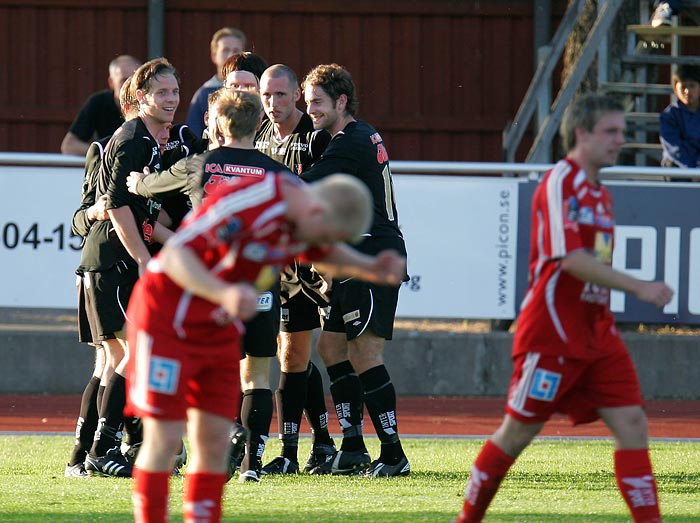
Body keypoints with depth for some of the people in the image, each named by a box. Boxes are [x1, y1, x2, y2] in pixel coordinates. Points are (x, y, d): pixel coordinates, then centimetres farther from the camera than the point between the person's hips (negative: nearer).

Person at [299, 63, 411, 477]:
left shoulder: (350, 144, -14)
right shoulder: (364, 137, 17)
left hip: (373, 261, -11)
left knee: (365, 354, -13)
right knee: (331, 347, 12)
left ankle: (393, 454, -12)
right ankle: (353, 450, 14)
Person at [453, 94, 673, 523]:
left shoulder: (599, 193, 15)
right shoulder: (560, 183, -12)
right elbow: (570, 259, -23)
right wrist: (639, 287, -25)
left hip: (596, 334, 8)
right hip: (552, 334, -8)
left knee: (632, 422, -4)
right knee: (518, 431, 0)